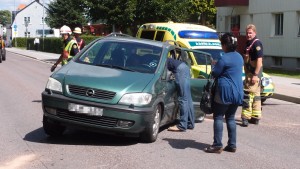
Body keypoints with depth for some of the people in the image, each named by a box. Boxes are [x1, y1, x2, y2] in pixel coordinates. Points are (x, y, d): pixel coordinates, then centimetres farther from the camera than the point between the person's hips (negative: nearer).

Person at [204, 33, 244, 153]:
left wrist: (214, 65, 9)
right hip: (238, 92, 8)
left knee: (218, 117, -1)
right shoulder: (239, 57, 11)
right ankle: (232, 145, 14)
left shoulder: (224, 59, -15)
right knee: (230, 118, 14)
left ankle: (217, 145, -3)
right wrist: (218, 64, 18)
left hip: (225, 92, -8)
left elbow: (214, 74, -11)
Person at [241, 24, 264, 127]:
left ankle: (246, 117, -11)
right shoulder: (248, 43, 15)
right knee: (255, 95, 14)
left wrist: (255, 75, -24)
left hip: (254, 73, -10)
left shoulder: (257, 43, -14)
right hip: (249, 72, 10)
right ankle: (255, 117, 22)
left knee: (248, 94, -11)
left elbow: (259, 60, -20)